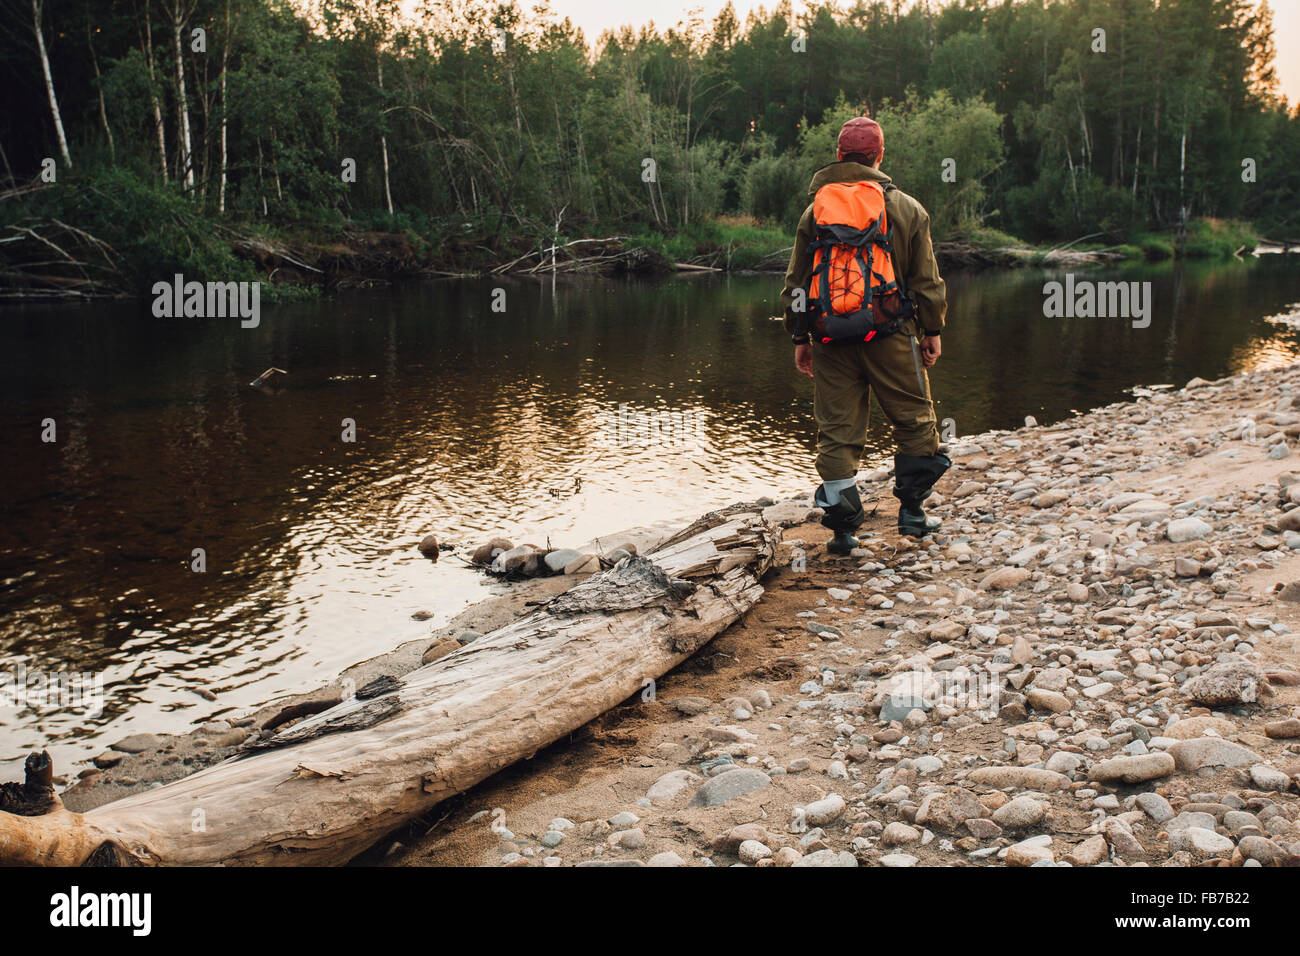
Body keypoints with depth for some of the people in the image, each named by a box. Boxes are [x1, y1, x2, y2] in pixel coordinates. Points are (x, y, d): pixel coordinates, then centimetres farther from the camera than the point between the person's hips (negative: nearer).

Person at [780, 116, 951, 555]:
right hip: (891, 336, -1)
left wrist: (799, 338, 13)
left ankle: (843, 527, 6)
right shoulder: (907, 209, 2)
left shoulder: (814, 211, 7)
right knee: (914, 421, 14)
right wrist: (932, 331, 12)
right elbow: (926, 279, 3)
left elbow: (796, 282, 7)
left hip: (831, 339, 2)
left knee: (836, 431, 5)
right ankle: (911, 510, 15)